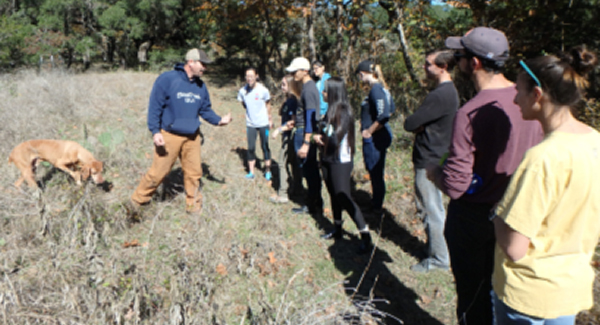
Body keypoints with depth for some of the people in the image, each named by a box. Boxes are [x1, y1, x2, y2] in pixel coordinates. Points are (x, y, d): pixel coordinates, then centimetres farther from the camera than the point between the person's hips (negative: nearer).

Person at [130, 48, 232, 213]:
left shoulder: (200, 86, 8)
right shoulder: (167, 79, -11)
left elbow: (205, 110, 13)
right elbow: (154, 106, -11)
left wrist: (219, 120, -5)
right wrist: (155, 131, -16)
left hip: (192, 137, 5)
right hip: (169, 136, -5)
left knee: (194, 172, 9)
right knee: (158, 172, 2)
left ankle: (193, 205, 25)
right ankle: (138, 200, 23)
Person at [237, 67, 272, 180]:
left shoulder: (263, 90, -13)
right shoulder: (242, 91, -8)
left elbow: (268, 105, 2)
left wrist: (269, 119, 9)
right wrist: (251, 112, 6)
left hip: (263, 123, -2)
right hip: (250, 124, 2)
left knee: (265, 146, 6)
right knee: (251, 148, 4)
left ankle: (268, 171, 19)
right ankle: (251, 172, 15)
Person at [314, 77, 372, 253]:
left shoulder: (343, 112, -18)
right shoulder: (331, 110, 8)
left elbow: (335, 139, -24)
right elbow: (323, 132, 13)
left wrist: (321, 139, -7)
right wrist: (319, 136, -9)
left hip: (341, 162, -8)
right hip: (328, 160, 8)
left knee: (344, 198, -8)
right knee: (334, 195, 16)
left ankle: (365, 235, 0)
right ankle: (337, 229, 30)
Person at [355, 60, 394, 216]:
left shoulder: (375, 89, -20)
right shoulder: (382, 88, 10)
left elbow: (383, 116, -30)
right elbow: (391, 108, 25)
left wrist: (369, 131, -18)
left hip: (375, 138, -10)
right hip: (381, 135, 10)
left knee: (376, 174, 1)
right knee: (375, 172, 19)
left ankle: (377, 209, 12)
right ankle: (376, 203, 32)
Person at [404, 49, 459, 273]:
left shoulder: (441, 95, -23)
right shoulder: (448, 91, 11)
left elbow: (410, 124, -23)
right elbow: (423, 123, 14)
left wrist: (417, 126, -4)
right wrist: (422, 127, -6)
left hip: (429, 163, -10)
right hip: (431, 160, 10)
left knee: (432, 211, 1)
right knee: (430, 209, 20)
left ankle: (439, 259, 14)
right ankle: (436, 249, 35)